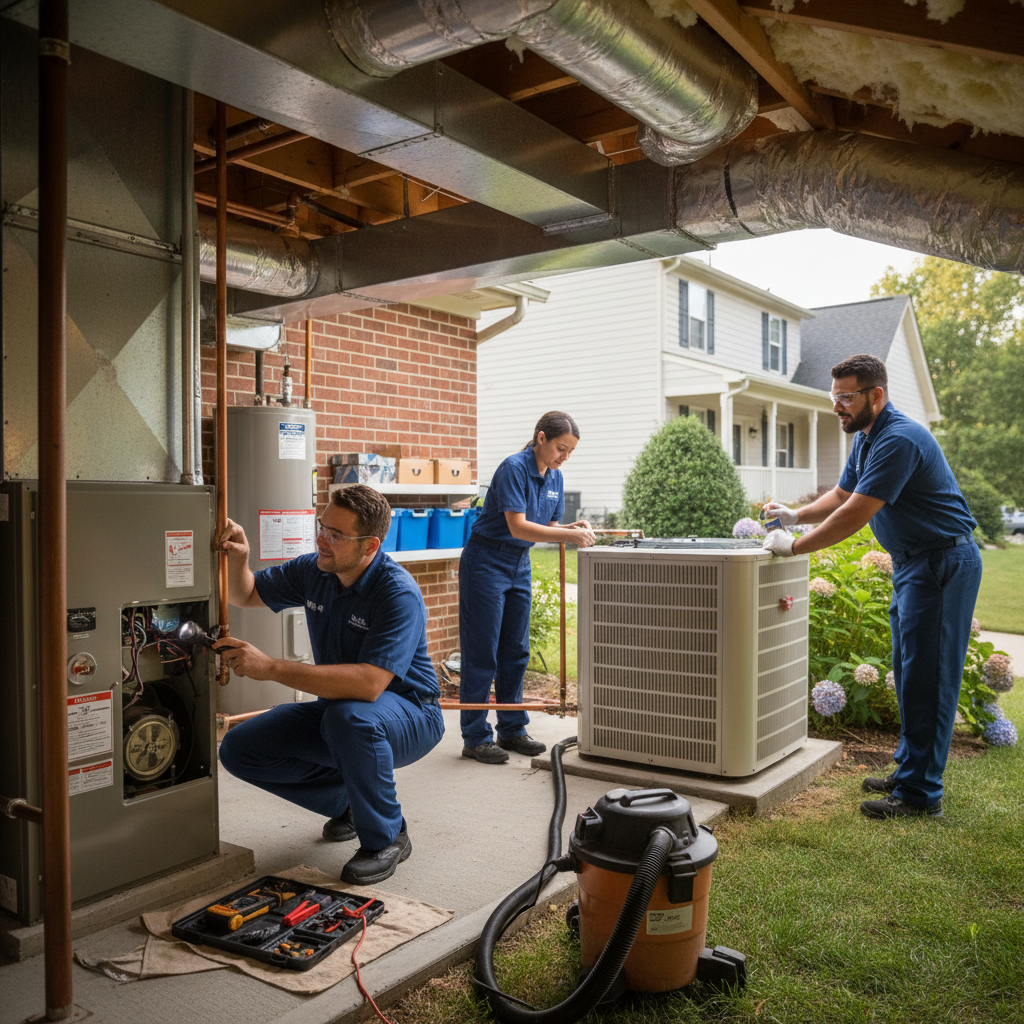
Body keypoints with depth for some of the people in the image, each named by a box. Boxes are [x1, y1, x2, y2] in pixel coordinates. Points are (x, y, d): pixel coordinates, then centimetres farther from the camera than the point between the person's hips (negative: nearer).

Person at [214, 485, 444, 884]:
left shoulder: (399, 593, -28)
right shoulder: (313, 570, -5)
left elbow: (368, 683, -40)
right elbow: (246, 596, 11)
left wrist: (270, 667, -39)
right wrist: (238, 559, -14)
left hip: (408, 716, -7)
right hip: (336, 712, 7)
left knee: (348, 716, -40)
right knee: (239, 749, -4)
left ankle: (387, 837, -14)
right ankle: (347, 802, 15)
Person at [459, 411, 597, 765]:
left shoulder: (555, 476, 5)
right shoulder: (514, 468, -20)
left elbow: (547, 525, 10)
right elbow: (518, 527, -27)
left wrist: (573, 528, -11)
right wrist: (570, 536, -30)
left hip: (519, 565, 8)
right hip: (486, 562, -8)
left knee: (516, 651, 11)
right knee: (482, 652, -2)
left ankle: (512, 729, 22)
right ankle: (475, 738, 6)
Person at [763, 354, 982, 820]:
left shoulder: (900, 440, -22)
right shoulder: (865, 438, 10)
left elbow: (854, 516, -25)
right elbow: (841, 495, 20)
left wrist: (794, 546, -18)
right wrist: (796, 515, 3)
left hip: (943, 563, -10)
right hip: (913, 564, 10)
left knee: (926, 678, -7)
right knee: (909, 673, 15)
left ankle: (921, 794, 0)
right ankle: (909, 771, 25)